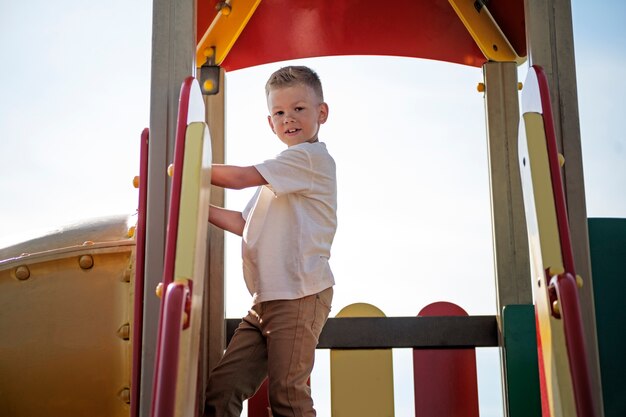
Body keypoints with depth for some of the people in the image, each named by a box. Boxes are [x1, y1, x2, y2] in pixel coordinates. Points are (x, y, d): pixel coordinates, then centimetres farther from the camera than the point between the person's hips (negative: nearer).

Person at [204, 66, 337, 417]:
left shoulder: (311, 156, -7)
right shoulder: (280, 172, 23)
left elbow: (239, 177, -12)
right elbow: (246, 225, 20)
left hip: (299, 296, -9)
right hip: (266, 299, 9)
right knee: (221, 389, 3)